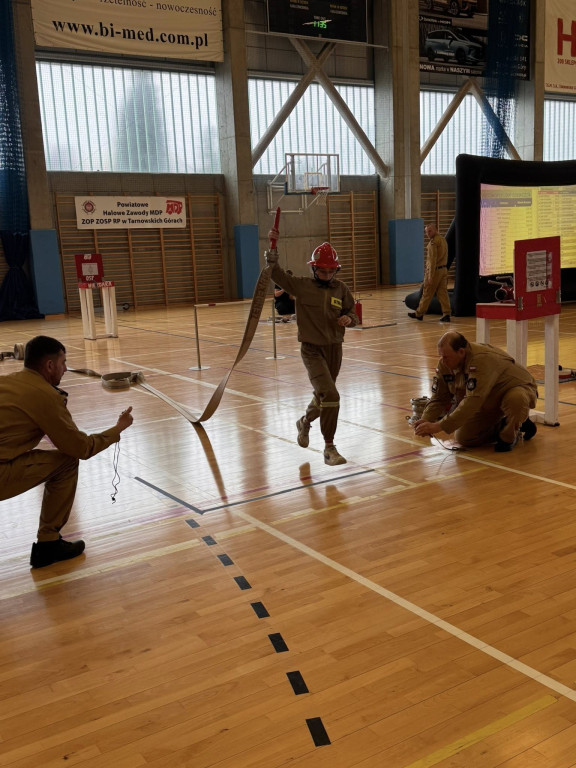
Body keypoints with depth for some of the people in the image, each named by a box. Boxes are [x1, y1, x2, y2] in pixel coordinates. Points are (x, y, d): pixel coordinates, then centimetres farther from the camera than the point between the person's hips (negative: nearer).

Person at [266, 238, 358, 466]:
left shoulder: (341, 288, 2)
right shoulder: (302, 286, -6)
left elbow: (352, 314, 8)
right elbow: (275, 272, -12)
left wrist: (349, 319, -15)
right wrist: (273, 247, -24)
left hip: (334, 348, 5)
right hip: (312, 350, -4)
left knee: (322, 396, 21)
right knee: (330, 395, -18)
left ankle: (304, 422, 52)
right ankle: (329, 449, -9)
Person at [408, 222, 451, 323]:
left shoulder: (434, 241, -15)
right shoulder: (443, 239, 14)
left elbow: (433, 259, -20)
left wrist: (430, 276, -20)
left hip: (435, 270, -8)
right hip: (444, 269, 8)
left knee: (427, 293, 2)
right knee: (443, 292, 5)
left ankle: (419, 313, 13)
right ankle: (446, 314, -1)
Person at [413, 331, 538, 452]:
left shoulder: (481, 359, -39)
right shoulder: (445, 364, -13)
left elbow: (472, 401, -45)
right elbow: (438, 398, -6)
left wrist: (439, 426, -47)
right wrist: (426, 420, -26)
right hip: (489, 404, 7)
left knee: (515, 398, -42)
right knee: (463, 438, -3)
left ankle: (508, 436, -11)